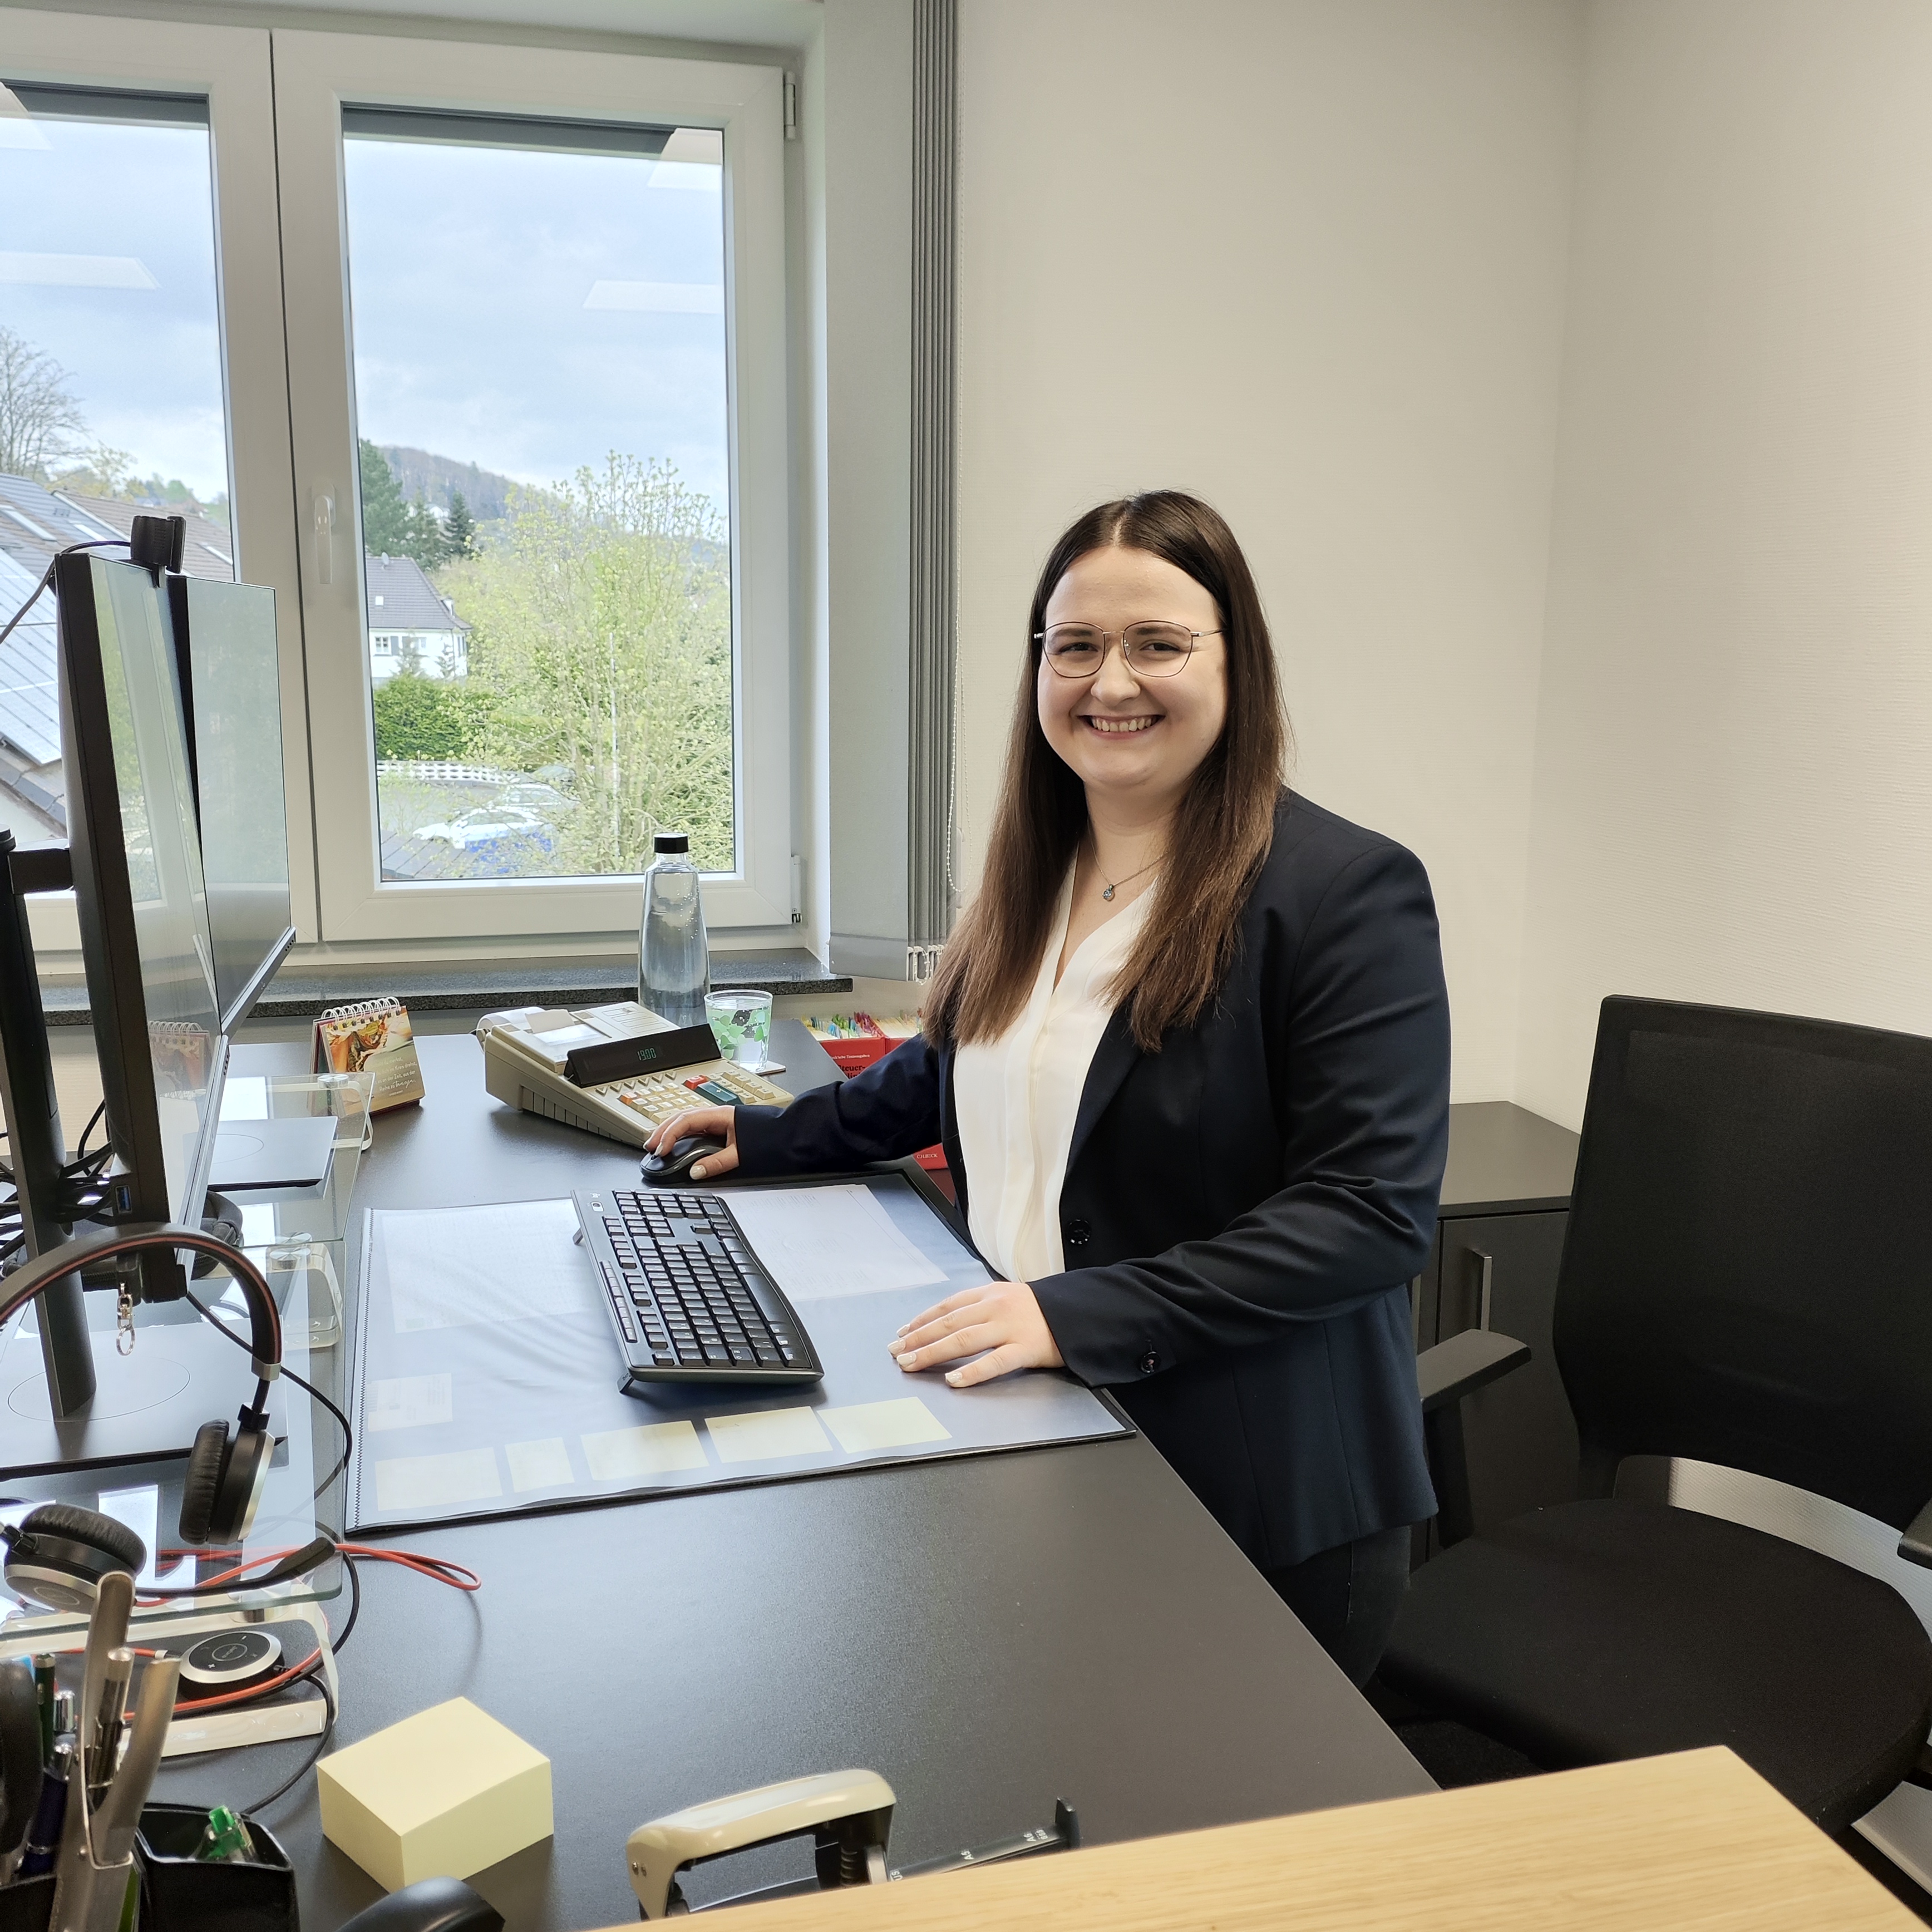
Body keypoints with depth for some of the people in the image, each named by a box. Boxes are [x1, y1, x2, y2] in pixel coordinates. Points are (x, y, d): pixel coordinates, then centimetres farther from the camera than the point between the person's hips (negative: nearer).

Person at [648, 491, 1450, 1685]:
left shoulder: (1347, 892, -15)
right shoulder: (1039, 871, 8)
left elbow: (1373, 1213, -22)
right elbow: (956, 1068, 26)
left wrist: (1077, 1313, -27)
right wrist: (773, 1140, 22)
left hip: (1258, 1506, -6)